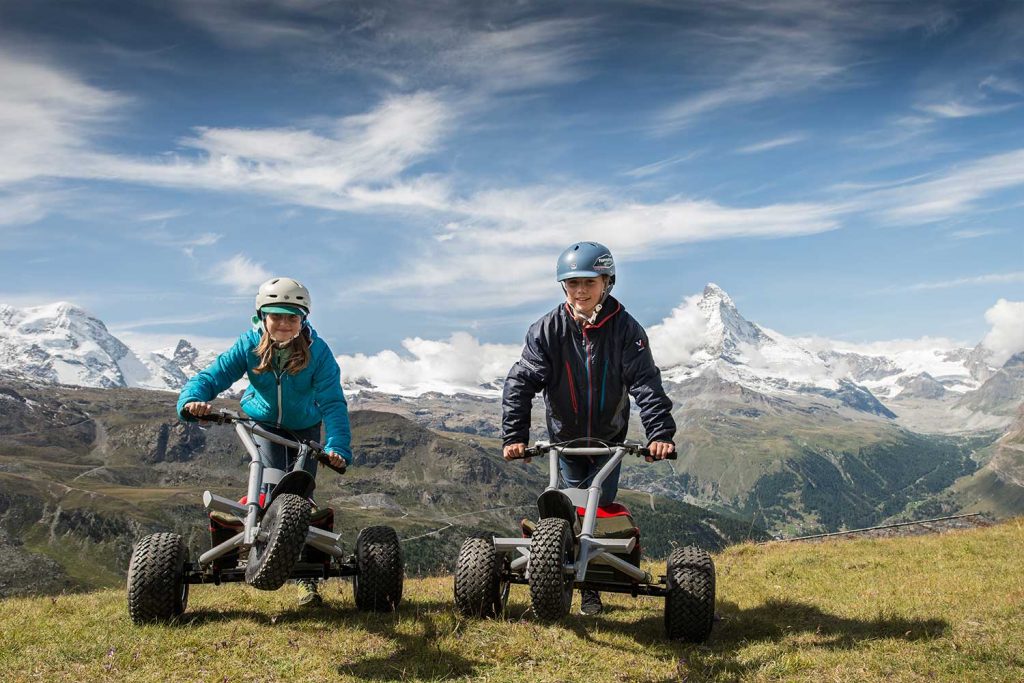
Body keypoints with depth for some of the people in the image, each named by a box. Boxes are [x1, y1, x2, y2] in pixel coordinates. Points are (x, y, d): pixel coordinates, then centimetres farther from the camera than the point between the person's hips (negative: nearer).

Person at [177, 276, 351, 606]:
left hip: (304, 427, -1)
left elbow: (333, 402, -33)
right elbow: (213, 375, -29)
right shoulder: (250, 345, -22)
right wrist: (192, 400, -52)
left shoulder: (317, 351, -27)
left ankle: (308, 578, 8)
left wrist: (338, 447, -48)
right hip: (262, 421, 1)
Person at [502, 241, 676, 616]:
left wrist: (660, 433, -34)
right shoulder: (548, 330, -15)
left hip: (608, 439, 0)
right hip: (565, 438, 1)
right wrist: (514, 436, -28)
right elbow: (520, 383, -18)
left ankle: (591, 588, 11)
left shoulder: (625, 329, -15)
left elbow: (646, 383, -21)